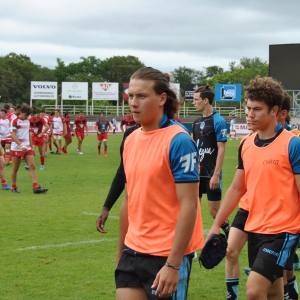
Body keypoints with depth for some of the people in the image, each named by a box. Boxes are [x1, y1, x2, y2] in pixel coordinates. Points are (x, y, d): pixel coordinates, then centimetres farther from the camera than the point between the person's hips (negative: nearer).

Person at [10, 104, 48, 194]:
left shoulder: (27, 122, 11)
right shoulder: (15, 121, -9)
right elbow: (13, 135, -17)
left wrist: (31, 146, 16)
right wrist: (21, 145, -27)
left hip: (27, 148, 6)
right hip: (17, 148, -6)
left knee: (32, 166, -6)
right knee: (15, 168, 4)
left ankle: (36, 187, -11)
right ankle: (14, 187, 16)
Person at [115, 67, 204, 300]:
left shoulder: (178, 141, -14)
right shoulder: (131, 140, 8)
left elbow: (189, 206, -18)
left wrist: (173, 265, -21)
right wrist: (121, 250, 16)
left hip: (167, 255, -6)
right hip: (133, 252, 6)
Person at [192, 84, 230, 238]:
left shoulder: (218, 121, -12)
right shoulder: (197, 122, 9)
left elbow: (221, 150, -15)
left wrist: (216, 174, -18)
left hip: (211, 174, -7)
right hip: (197, 173, 7)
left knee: (214, 211, -3)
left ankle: (229, 232, 18)